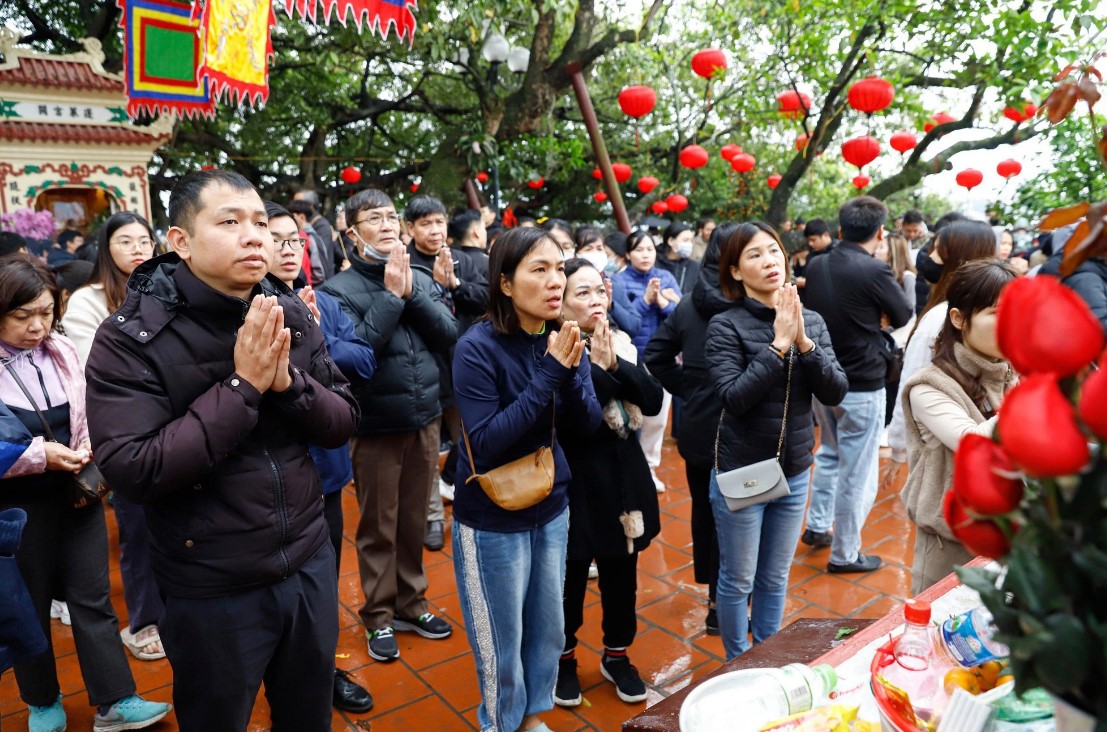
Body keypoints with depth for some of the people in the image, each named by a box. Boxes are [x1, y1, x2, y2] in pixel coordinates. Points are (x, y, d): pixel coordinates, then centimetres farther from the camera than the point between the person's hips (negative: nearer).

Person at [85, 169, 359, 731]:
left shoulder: (291, 315, -2)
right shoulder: (128, 338, -15)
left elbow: (343, 423, -1)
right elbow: (133, 472, -22)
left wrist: (287, 381, -20)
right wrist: (242, 385, -25)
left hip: (310, 564, 4)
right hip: (212, 591, -3)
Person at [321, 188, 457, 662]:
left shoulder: (422, 278, 4)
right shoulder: (341, 289, -9)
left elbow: (449, 335, -6)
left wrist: (411, 293, -16)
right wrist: (391, 295, -21)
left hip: (425, 420, 4)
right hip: (375, 427, -4)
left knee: (414, 521, 17)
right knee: (378, 527, 10)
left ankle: (410, 603, 34)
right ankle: (379, 615, 27)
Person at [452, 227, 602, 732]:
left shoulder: (563, 339, -3)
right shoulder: (478, 347, -20)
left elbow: (588, 423, -6)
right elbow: (485, 442, -25)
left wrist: (569, 372, -25)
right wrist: (548, 374, -28)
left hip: (551, 509, 6)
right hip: (492, 521, -5)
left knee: (549, 629, 20)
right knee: (502, 644, 12)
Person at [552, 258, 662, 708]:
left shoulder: (622, 343, 4)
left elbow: (653, 401, -6)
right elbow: (571, 418, -24)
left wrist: (615, 364, -17)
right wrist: (597, 366, -24)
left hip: (624, 480, 5)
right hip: (575, 483, -5)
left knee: (621, 576, 17)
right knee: (571, 578, 11)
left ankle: (617, 655, 38)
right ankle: (563, 658, 34)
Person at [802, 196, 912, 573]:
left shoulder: (816, 266, -1)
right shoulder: (875, 271, -19)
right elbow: (902, 317, -3)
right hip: (862, 386, -6)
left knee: (828, 455, 25)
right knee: (856, 472, 5)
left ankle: (817, 526, 34)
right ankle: (844, 554, 16)